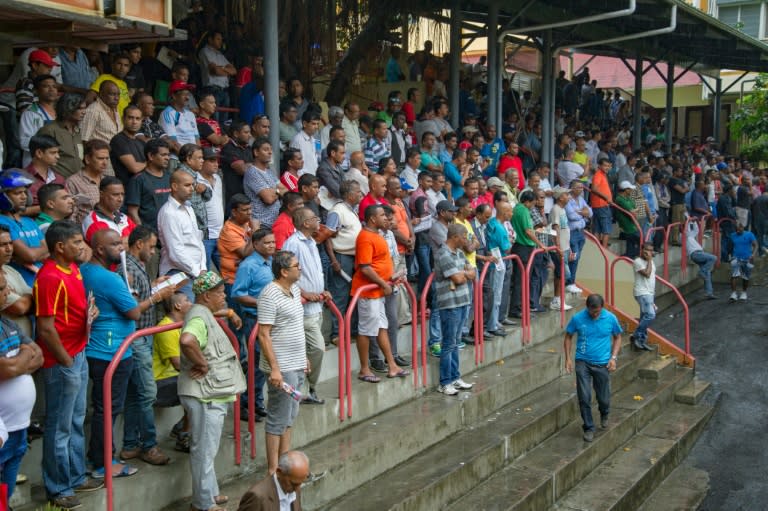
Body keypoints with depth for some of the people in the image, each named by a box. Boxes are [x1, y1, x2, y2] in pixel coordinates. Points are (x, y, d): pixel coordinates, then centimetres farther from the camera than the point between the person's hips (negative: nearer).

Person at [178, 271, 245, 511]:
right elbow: (187, 340, -42)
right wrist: (203, 364, -29)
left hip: (212, 394, 11)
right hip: (204, 396, -11)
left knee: (207, 448, 20)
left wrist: (230, 313, 25)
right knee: (204, 450, 0)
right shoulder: (199, 318, -20)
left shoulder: (205, 313, 13)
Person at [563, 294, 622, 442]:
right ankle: (589, 428, 12)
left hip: (602, 363, 0)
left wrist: (613, 357, -4)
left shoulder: (611, 318, -7)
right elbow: (568, 337, 4)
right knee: (584, 398, -6)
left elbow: (617, 337, 7)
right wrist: (568, 358, -3)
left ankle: (604, 415, 42)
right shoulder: (577, 318, -9)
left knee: (603, 398, 7)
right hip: (583, 362, 0)